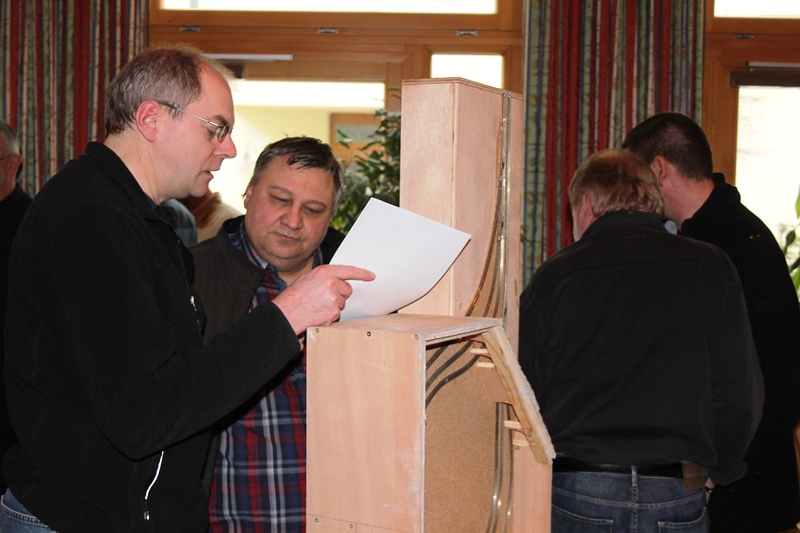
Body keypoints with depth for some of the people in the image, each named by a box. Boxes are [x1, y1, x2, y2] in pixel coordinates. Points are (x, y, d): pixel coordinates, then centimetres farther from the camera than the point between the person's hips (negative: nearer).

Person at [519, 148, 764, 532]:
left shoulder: (552, 277, -1)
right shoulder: (712, 270, 1)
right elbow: (741, 401, 0)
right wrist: (713, 473, 17)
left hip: (574, 500, -1)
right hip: (676, 501, 1)